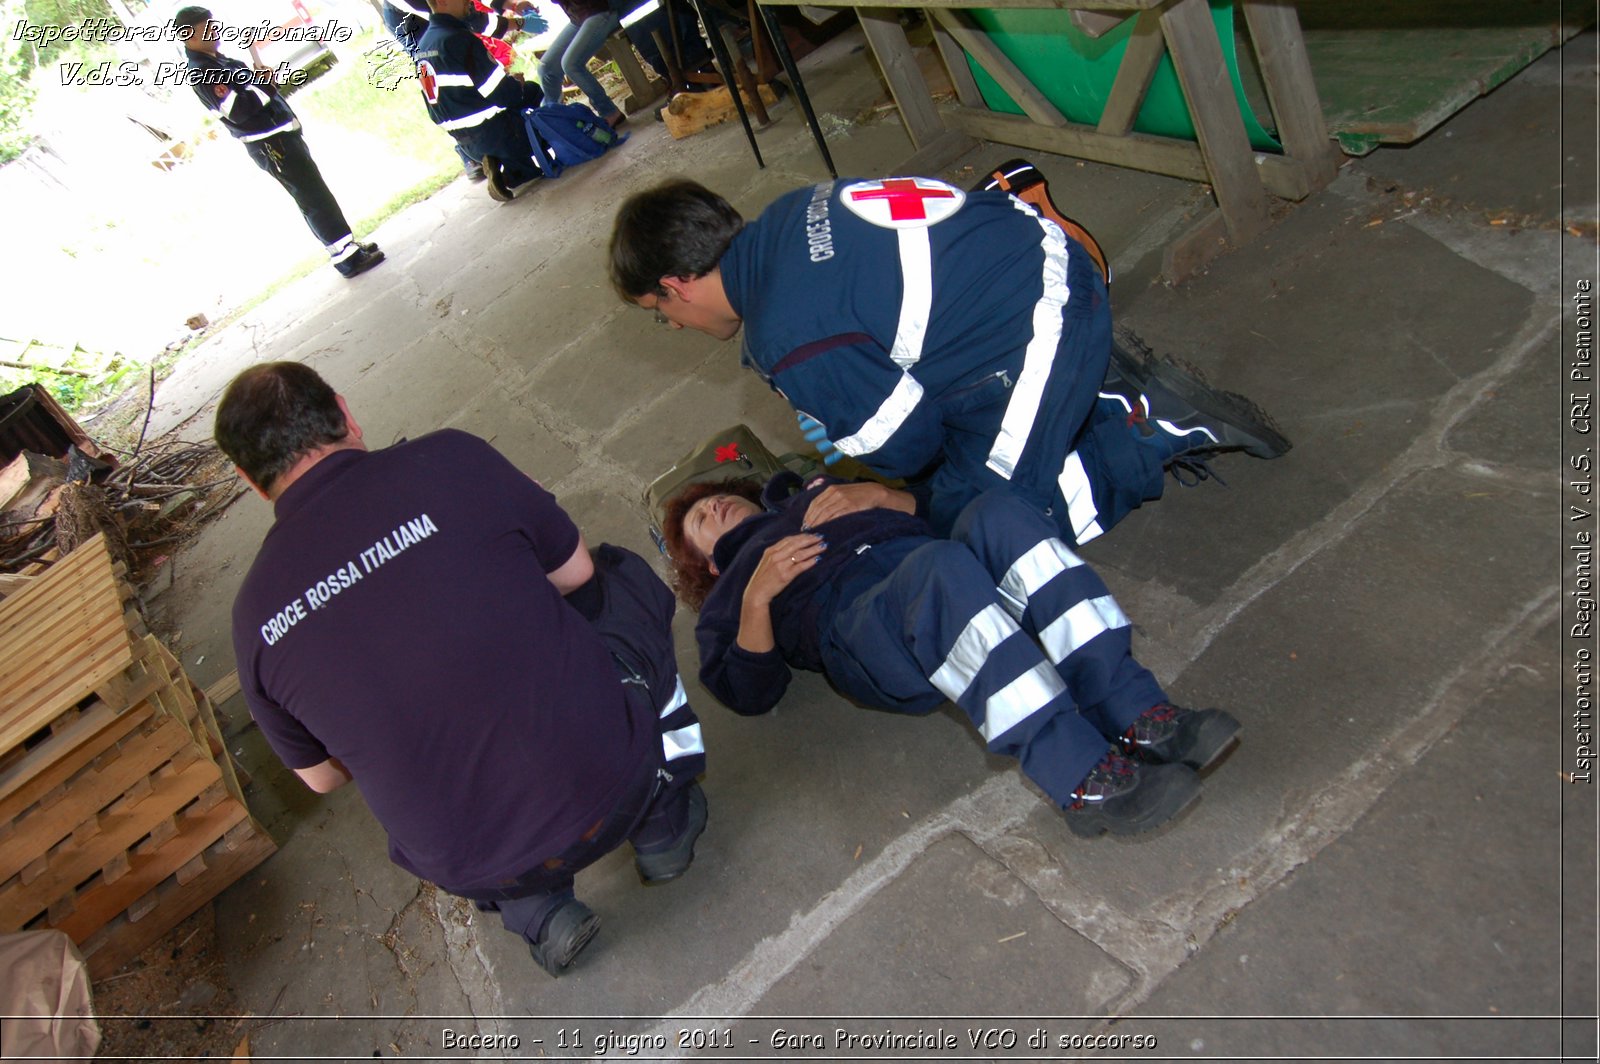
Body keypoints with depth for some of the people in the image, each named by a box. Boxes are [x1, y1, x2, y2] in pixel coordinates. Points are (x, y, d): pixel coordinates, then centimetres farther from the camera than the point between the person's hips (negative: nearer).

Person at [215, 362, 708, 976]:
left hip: (471, 871, 3)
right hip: (613, 785, -2)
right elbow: (575, 572, 4)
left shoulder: (255, 615, -1)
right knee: (623, 577, 21)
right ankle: (664, 820, 24)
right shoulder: (449, 461, -10)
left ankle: (536, 913, 26)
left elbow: (320, 776, 13)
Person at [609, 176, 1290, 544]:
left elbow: (905, 444, -12)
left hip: (1035, 331, -9)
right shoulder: (778, 225, 4)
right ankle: (1104, 393, 17)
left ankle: (1150, 428, 3)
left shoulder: (788, 342, -24)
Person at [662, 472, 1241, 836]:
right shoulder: (726, 596, 30)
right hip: (855, 625, -4)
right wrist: (757, 595, -2)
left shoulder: (819, 492, 42)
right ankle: (1084, 779, -42)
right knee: (942, 563, -36)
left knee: (999, 513, -29)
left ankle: (1135, 717, -35)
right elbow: (749, 694, 11)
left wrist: (873, 494, 11)